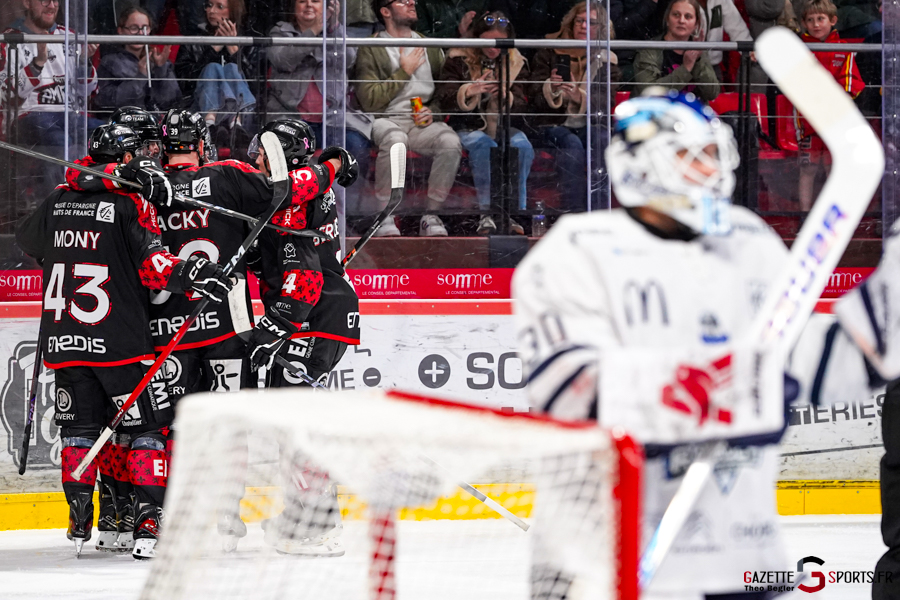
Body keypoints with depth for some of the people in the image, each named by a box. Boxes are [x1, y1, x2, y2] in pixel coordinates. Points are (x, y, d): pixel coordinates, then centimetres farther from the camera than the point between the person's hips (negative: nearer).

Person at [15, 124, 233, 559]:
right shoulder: (130, 205, -8)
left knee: (79, 426, 16)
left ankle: (79, 521, 15)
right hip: (118, 342, -5)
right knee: (148, 426, 4)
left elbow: (28, 240, 27)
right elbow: (150, 265, -20)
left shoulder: (58, 201, 8)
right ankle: (148, 519, -5)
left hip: (64, 341, 5)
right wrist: (190, 274, -24)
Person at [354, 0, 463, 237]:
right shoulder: (371, 49, 1)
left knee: (450, 141, -29)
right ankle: (385, 218, -27)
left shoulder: (430, 47, 15)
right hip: (386, 120, -4)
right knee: (394, 139, -39)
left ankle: (431, 216, -18)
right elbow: (369, 100, -10)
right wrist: (404, 72, -7)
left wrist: (433, 111, -2)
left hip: (423, 123, 4)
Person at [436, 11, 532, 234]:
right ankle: (487, 212, -37)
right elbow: (443, 99, -7)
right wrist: (468, 91, -26)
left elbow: (521, 106, 2)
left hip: (504, 126, 2)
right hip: (469, 126, -2)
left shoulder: (516, 63, 9)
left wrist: (508, 98, -22)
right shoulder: (459, 60, 2)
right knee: (485, 146, -36)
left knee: (523, 147, -31)